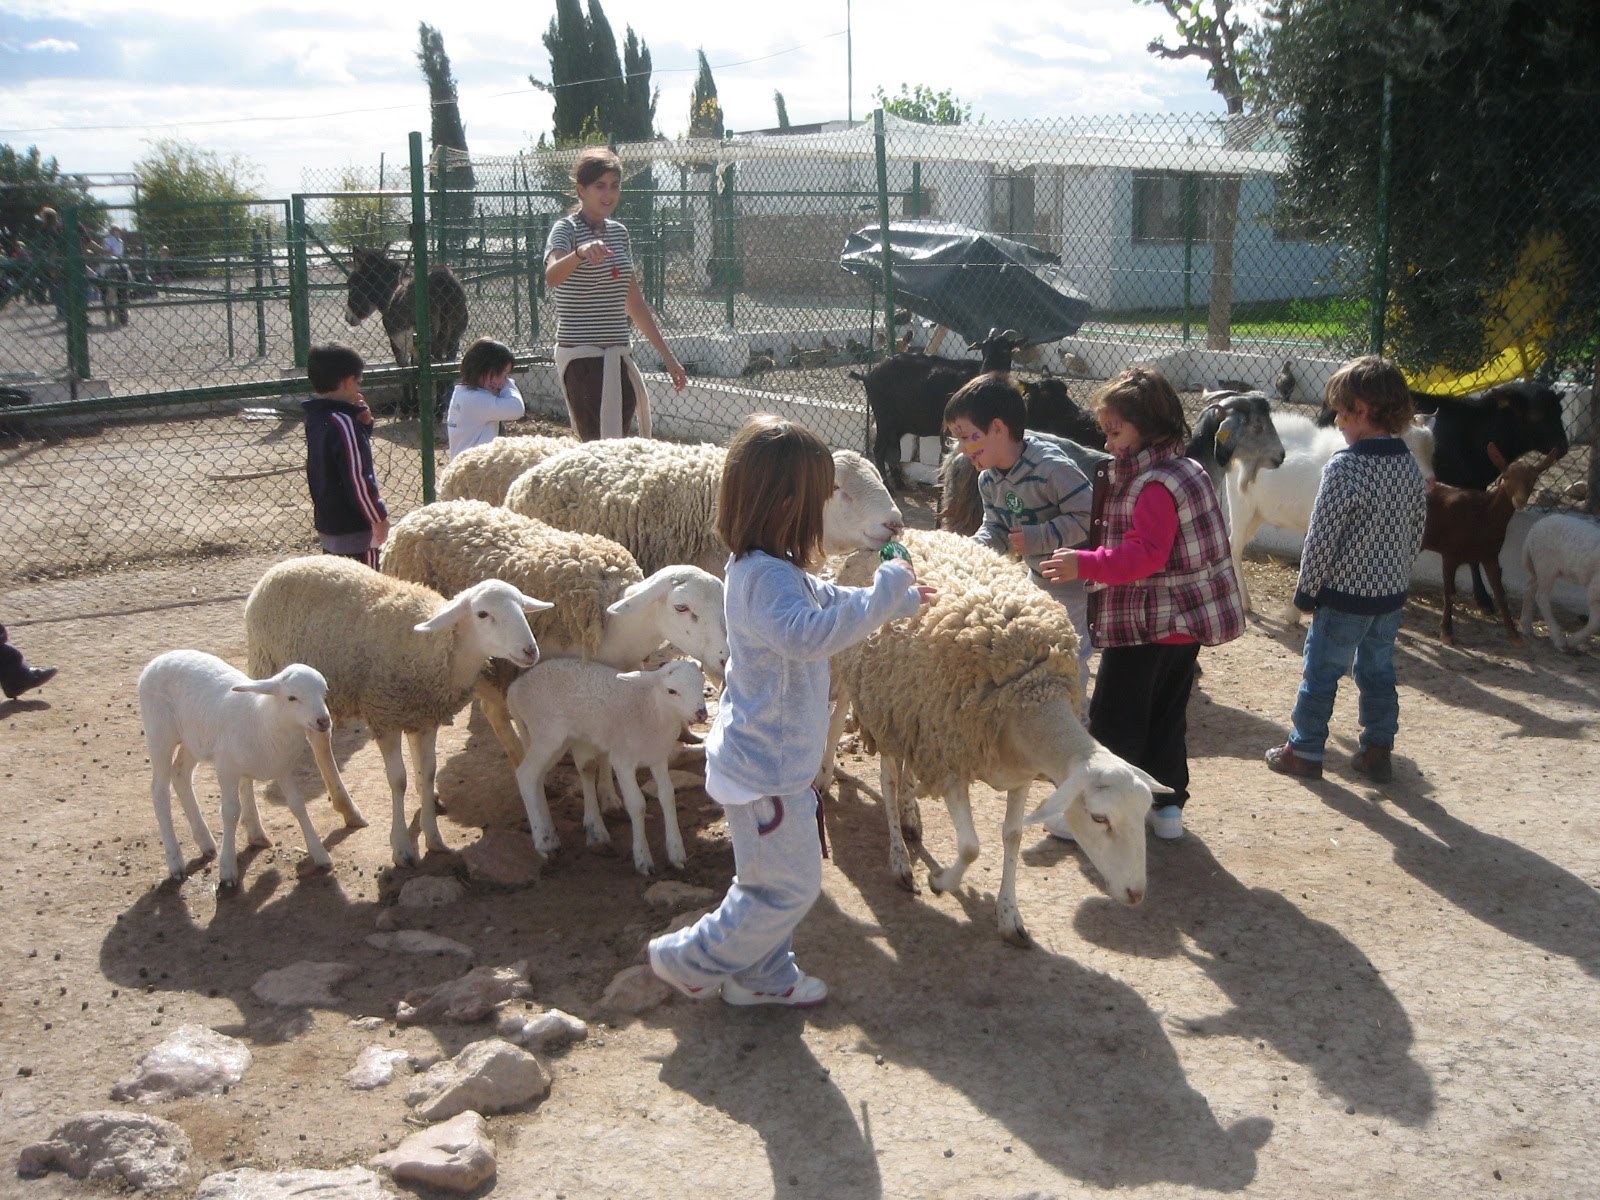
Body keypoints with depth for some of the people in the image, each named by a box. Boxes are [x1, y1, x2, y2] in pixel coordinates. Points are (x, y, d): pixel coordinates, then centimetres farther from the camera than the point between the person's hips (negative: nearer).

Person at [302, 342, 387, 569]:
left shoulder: (317, 418, 7)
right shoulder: (341, 422, -21)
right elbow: (356, 477, -23)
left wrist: (363, 424, 1)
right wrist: (379, 517, -15)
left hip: (327, 523, 9)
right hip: (353, 528, -9)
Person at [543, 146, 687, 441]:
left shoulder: (619, 232, 14)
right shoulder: (566, 229, -7)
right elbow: (552, 276, -30)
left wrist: (667, 355, 21)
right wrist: (581, 253, -50)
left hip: (619, 358, 7)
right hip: (582, 358, -7)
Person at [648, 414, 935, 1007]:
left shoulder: (764, 569, 6)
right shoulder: (766, 578, -27)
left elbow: (826, 601, 23)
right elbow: (810, 634, -46)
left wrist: (902, 599, 21)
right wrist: (884, 592, -38)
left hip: (766, 761, 10)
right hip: (767, 772, -10)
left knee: (769, 880, 23)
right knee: (790, 889, 3)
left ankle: (763, 975, 38)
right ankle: (689, 958, 14)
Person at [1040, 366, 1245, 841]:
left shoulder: (1153, 486, -21)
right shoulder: (1188, 470, 10)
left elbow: (1146, 554, -29)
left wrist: (1086, 564, -33)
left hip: (1145, 624, -10)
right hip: (1184, 623, 10)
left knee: (1114, 720, 1)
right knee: (1167, 715, 18)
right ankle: (1168, 805, 25)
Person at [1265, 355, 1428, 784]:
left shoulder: (1344, 467, -21)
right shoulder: (1410, 465, 1)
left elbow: (1321, 536, -17)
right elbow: (1417, 530, 10)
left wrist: (1306, 590, -7)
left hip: (1344, 592, -6)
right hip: (1392, 592, 7)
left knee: (1321, 673, 6)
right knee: (1379, 672, 17)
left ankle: (1304, 751, 15)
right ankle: (1377, 752, 24)